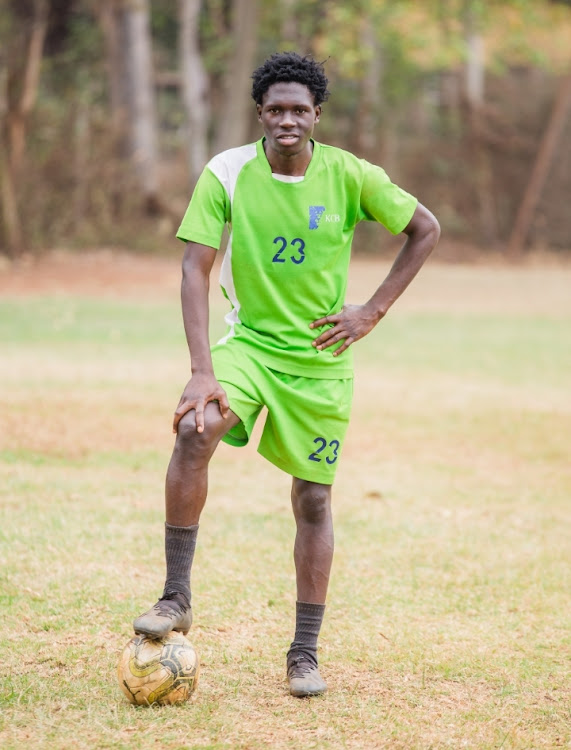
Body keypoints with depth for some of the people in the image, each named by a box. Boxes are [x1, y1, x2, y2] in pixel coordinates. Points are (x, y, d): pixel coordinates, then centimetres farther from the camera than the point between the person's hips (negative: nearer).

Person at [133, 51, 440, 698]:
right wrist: (202, 372, -24)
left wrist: (373, 311, -5)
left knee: (313, 501, 4)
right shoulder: (227, 174, -12)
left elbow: (426, 230, 3)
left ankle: (305, 655, 16)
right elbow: (195, 269, -15)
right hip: (248, 338, -1)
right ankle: (176, 597, -19)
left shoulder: (349, 176, -9)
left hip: (321, 355, 1)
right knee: (194, 430, -29)